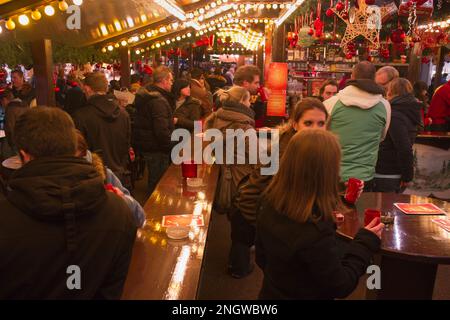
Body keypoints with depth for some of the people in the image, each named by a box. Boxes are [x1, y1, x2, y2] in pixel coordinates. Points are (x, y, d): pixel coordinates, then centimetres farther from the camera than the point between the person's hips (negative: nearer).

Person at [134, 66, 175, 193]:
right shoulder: (158, 100, -23)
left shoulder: (144, 95, 9)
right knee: (159, 183, 3)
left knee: (154, 178, 24)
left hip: (144, 143, 10)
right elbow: (162, 131, -29)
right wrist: (173, 146, -18)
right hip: (156, 148, -10)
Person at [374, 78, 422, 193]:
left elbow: (404, 149, -23)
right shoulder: (409, 112, 10)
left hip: (385, 176, -9)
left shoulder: (394, 115, -19)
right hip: (397, 175, 9)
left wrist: (407, 175, -16)